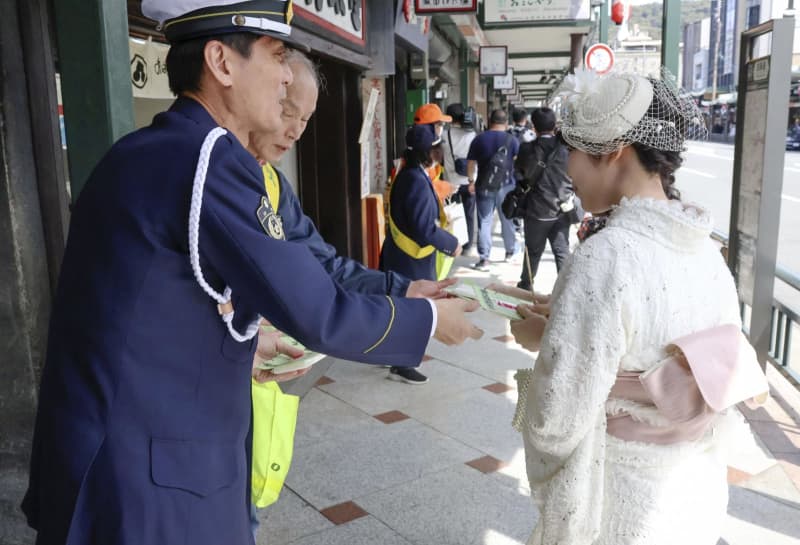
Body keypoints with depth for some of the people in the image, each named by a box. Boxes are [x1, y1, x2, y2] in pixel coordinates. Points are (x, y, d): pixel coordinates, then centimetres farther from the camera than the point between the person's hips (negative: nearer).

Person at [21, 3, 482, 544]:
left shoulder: (144, 153, 7)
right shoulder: (207, 159, -22)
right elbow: (319, 315, -20)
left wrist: (251, 338, 24)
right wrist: (430, 316, -5)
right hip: (147, 482, -8)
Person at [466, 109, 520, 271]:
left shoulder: (479, 139, -1)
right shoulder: (512, 140, -3)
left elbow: (471, 163, 2)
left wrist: (471, 181, 12)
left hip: (484, 186, 0)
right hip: (506, 186, 0)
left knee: (484, 222, 3)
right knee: (507, 220, 16)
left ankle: (484, 259, -1)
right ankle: (510, 251, 31)